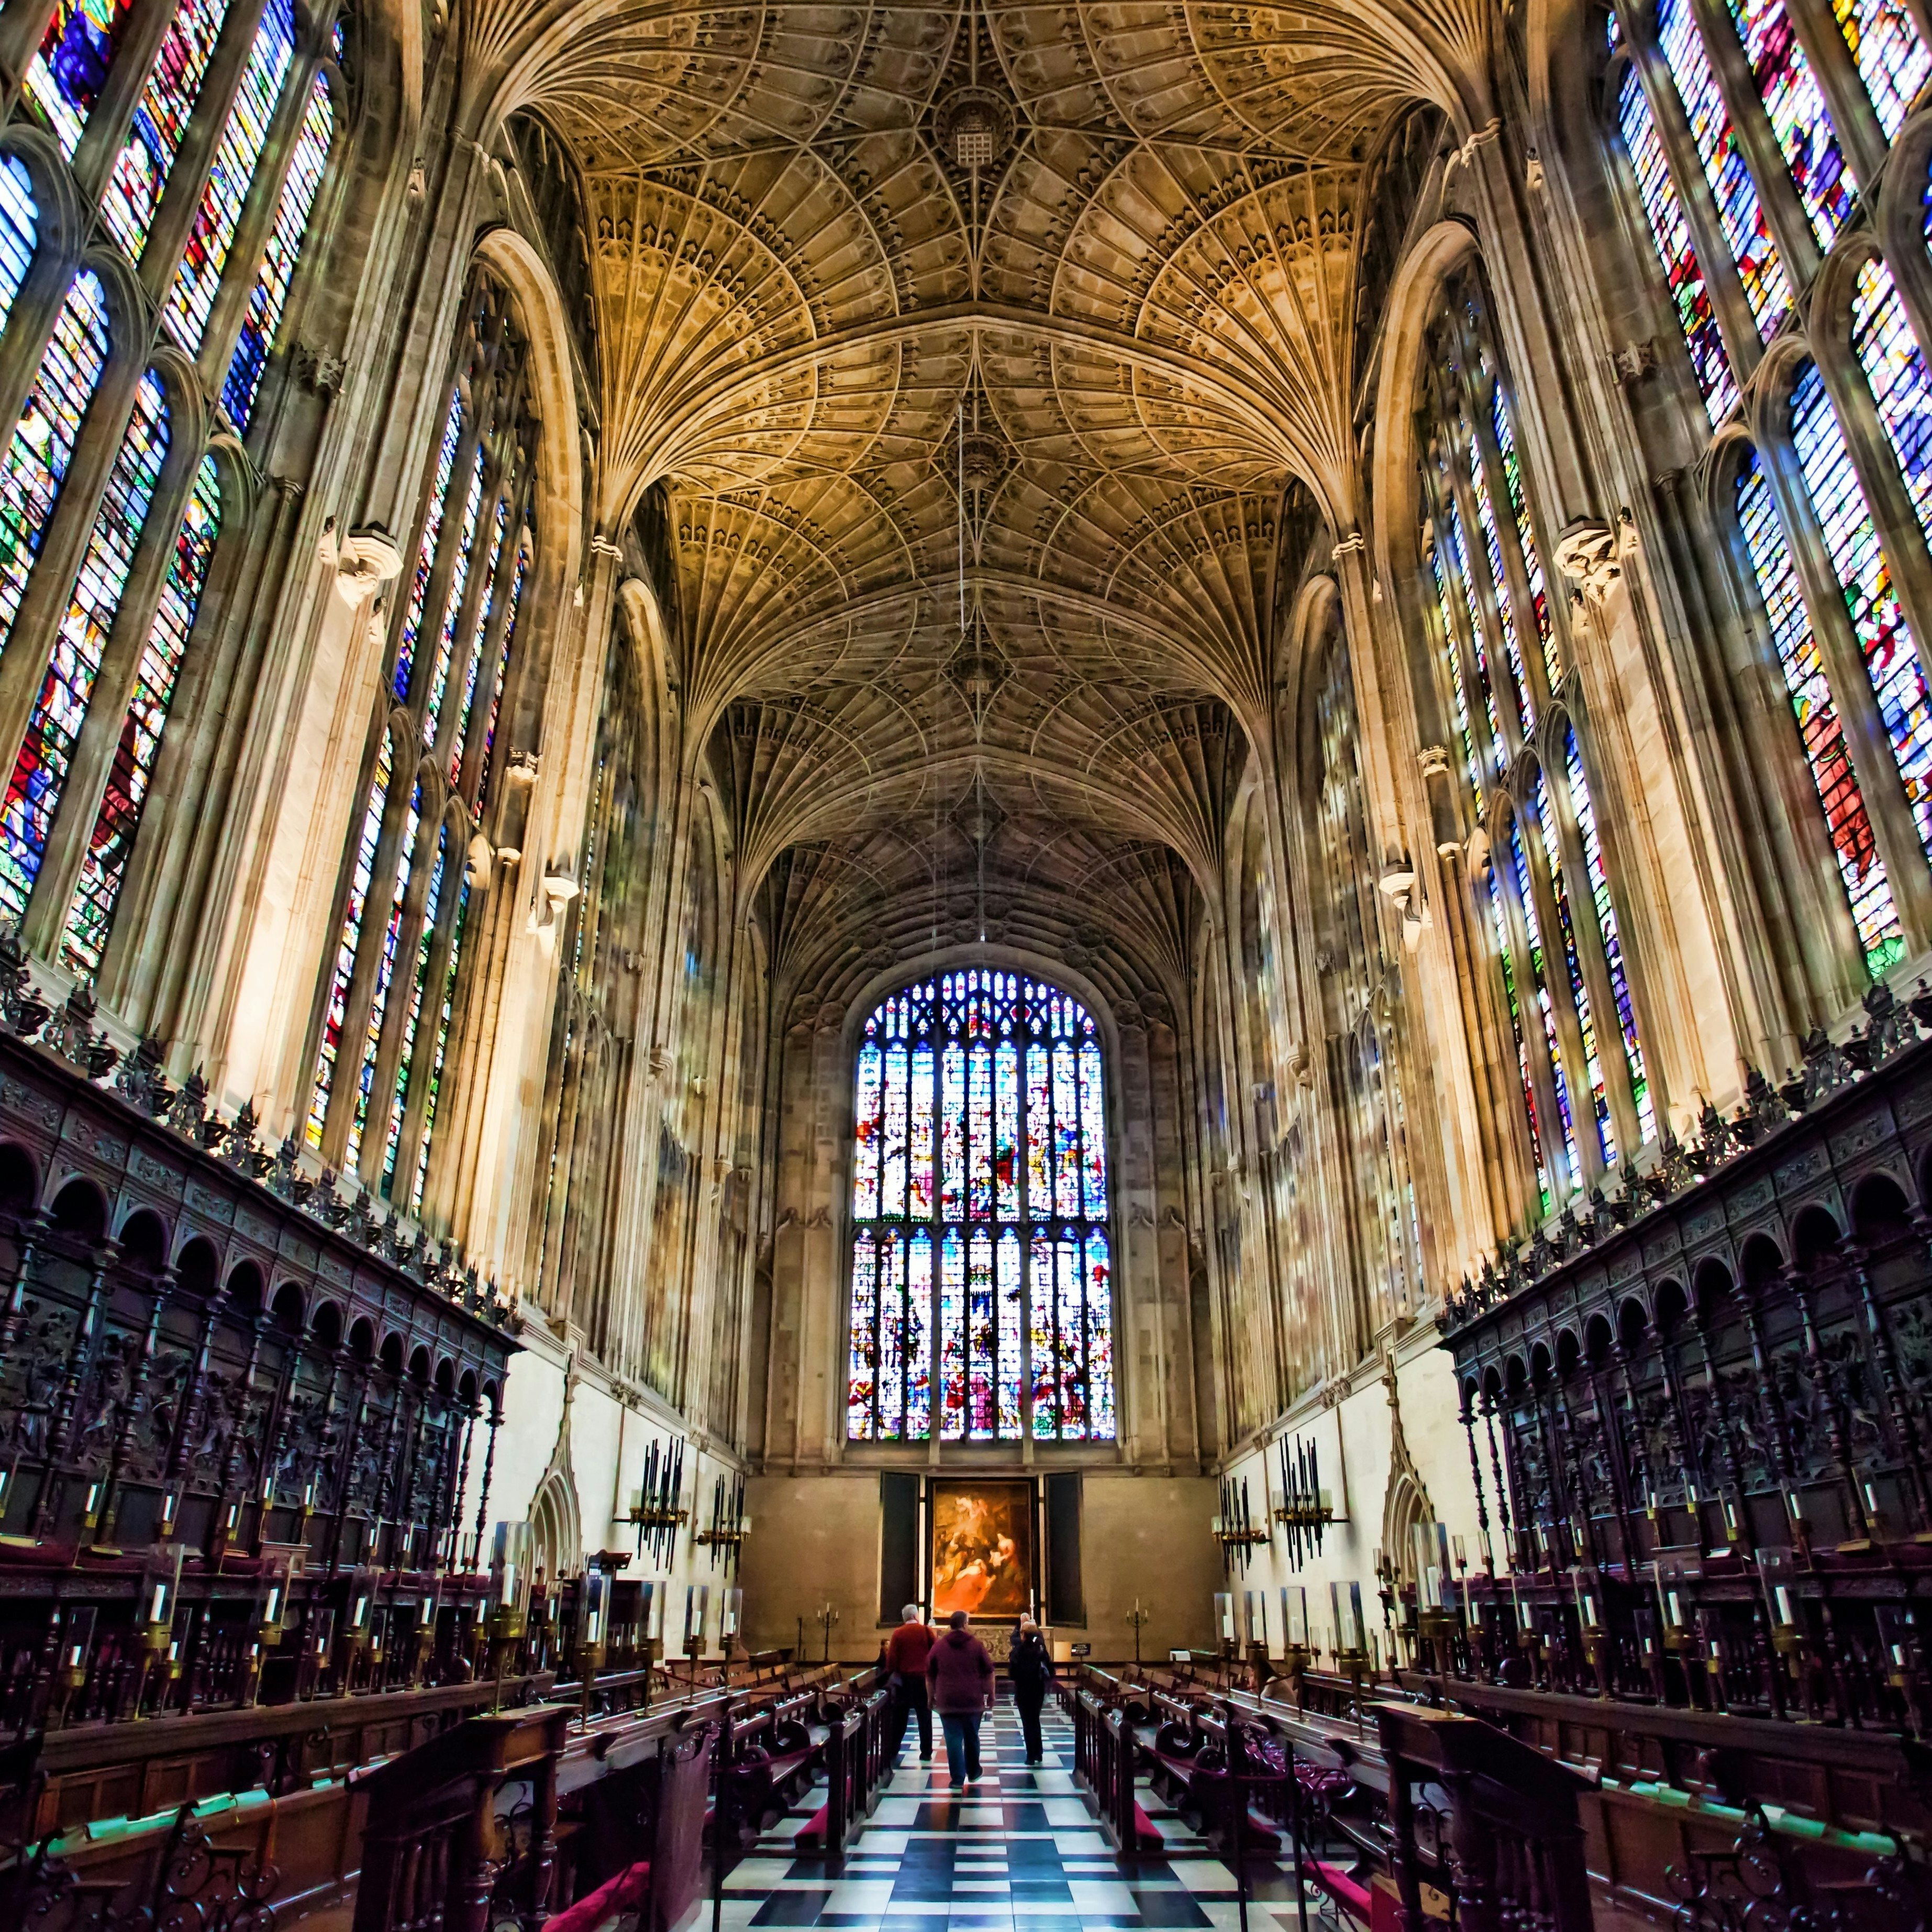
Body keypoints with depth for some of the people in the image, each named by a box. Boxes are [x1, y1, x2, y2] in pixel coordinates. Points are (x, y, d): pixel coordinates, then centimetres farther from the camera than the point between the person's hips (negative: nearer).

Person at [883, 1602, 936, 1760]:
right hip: (923, 1679, -1)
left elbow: (892, 1658, -7)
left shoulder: (898, 1634, -4)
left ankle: (893, 1752, 13)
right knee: (925, 1718, 8)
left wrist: (891, 1670, 7)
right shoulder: (926, 1631, -6)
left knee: (899, 1718, 11)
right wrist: (936, 1635, 9)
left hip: (903, 1679, 1)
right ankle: (926, 1753, 8)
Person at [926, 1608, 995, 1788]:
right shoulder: (977, 1645, 0)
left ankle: (958, 1779, 0)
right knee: (972, 1738, 16)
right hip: (973, 1701, 0)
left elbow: (930, 1675, 9)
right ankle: (973, 1772, 30)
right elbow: (989, 1672, 2)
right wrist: (991, 1695, 10)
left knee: (954, 1739, 1)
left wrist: (932, 1697, 17)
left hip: (947, 1701, 0)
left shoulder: (938, 1646, 5)